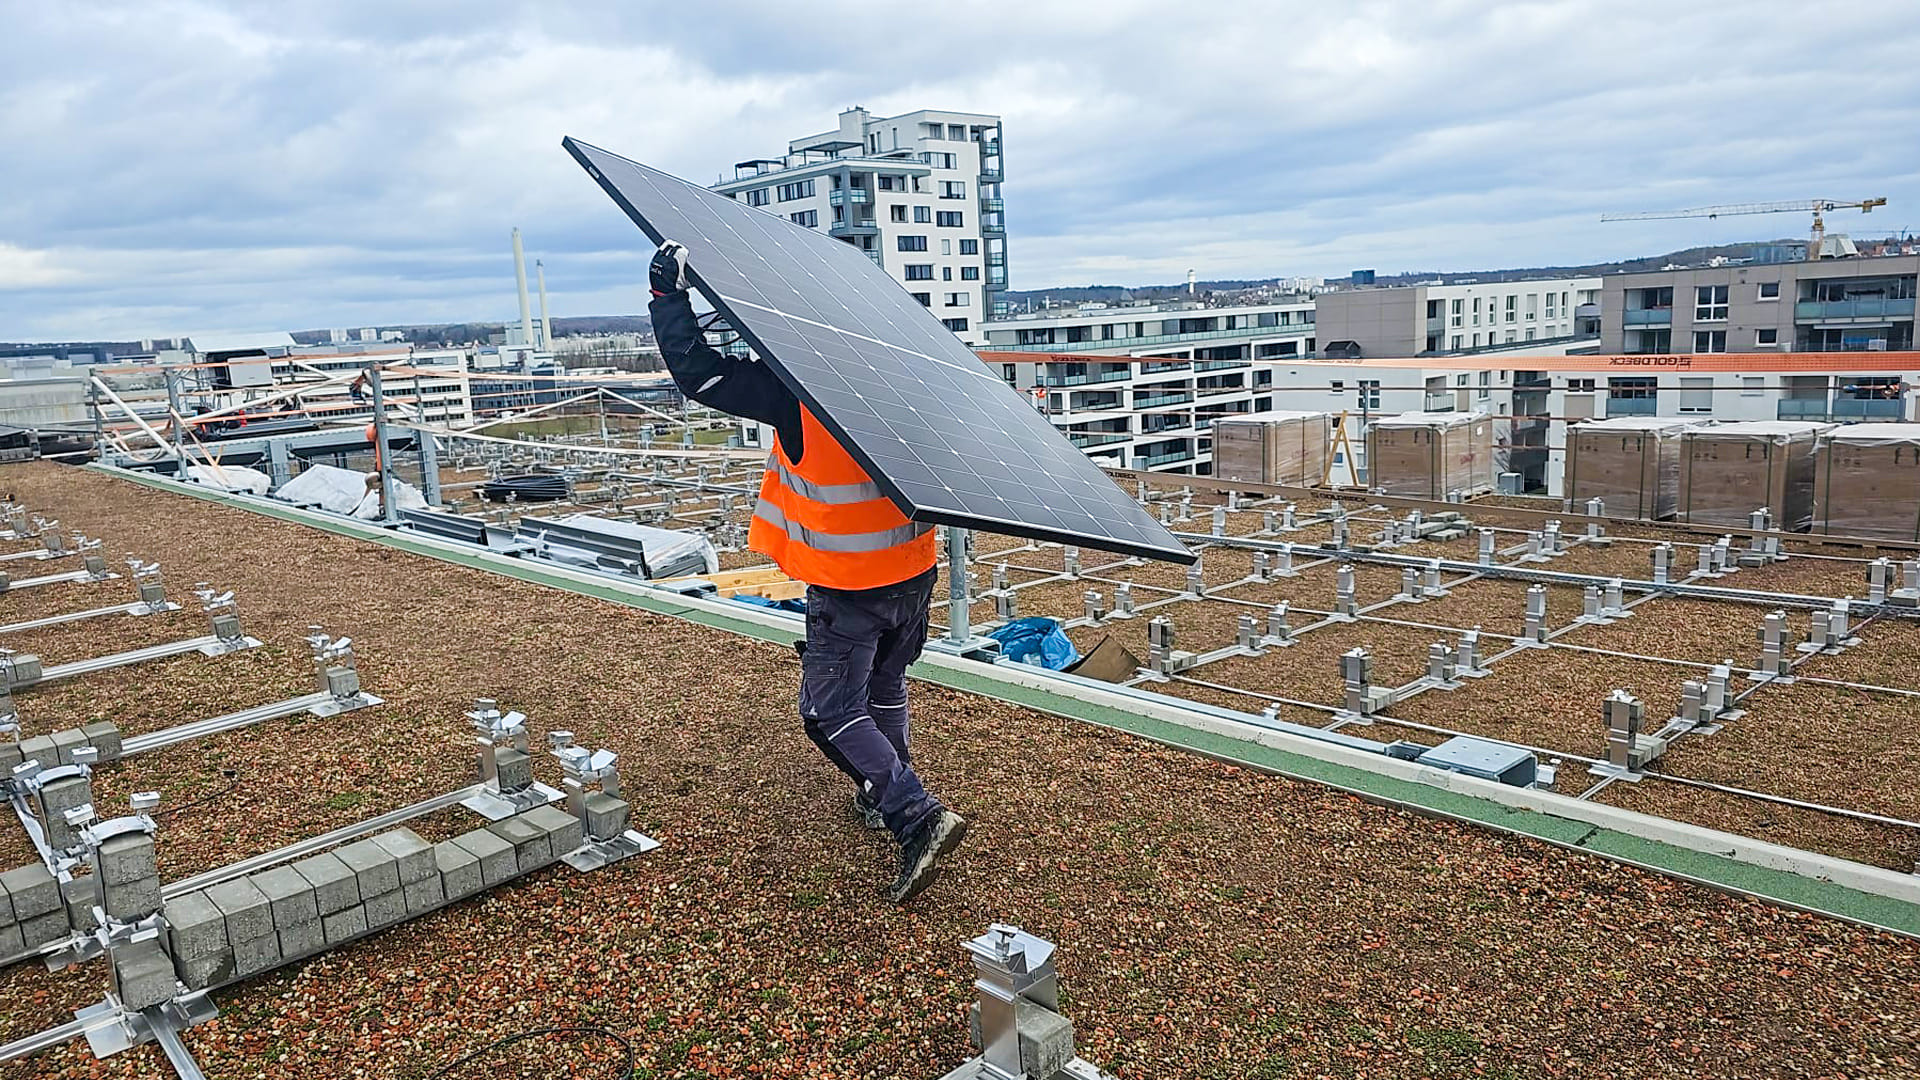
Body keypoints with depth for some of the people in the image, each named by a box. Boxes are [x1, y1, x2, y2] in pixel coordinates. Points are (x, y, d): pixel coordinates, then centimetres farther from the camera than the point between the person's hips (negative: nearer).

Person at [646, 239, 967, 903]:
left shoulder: (797, 391, -20)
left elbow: (698, 370, -16)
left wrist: (668, 293, -9)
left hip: (848, 588, -7)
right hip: (913, 572, 7)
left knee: (832, 712, 4)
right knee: (885, 689, 25)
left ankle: (917, 816, -6)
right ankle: (883, 796, 41)